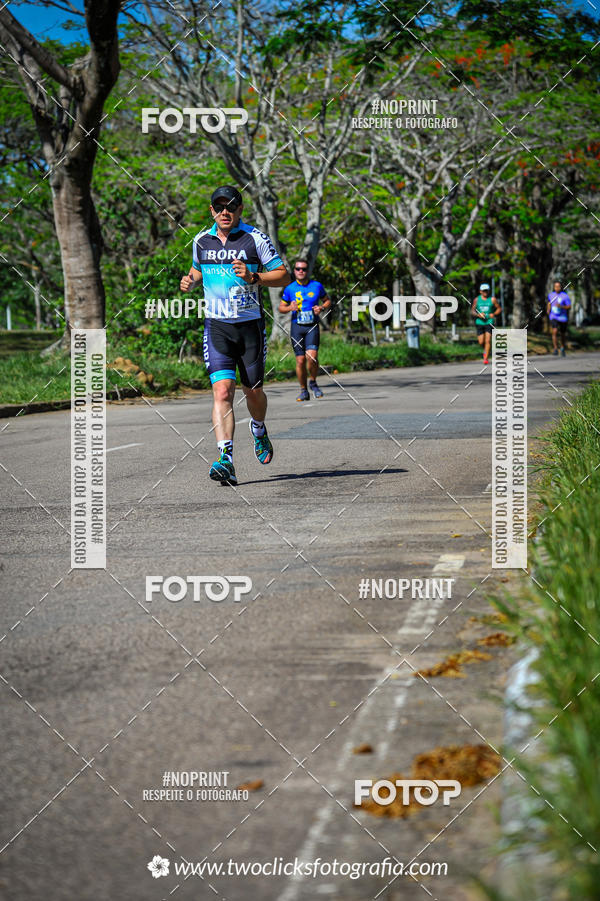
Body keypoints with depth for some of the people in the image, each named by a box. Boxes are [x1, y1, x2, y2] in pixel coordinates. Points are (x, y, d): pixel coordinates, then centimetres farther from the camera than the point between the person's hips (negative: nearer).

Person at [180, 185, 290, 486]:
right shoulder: (201, 241, 7)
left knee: (253, 390, 11)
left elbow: (284, 276, -3)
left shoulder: (256, 238, -4)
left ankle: (259, 429, 46)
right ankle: (226, 460, -24)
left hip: (250, 325, -1)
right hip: (217, 326, 1)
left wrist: (253, 277, -19)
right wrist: (191, 281, 4)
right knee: (222, 390, -15)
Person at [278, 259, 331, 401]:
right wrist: (290, 308, -8)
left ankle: (313, 382, 7)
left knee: (312, 356, -19)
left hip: (312, 326, -1)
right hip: (296, 326, 1)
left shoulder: (317, 286, 5)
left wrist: (321, 308, -4)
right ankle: (303, 390, 12)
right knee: (300, 360, -3)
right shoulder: (290, 288, 5)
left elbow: (327, 301, 18)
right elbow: (281, 307, 14)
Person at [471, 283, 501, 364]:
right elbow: (472, 311, 7)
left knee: (488, 340, -14)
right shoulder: (477, 299, 5)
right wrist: (478, 315, -13)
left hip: (489, 322, -2)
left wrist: (493, 314, -10)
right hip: (479, 322, 2)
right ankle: (485, 350, 35)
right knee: (481, 342, 2)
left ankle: (486, 358, -11)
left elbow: (499, 309, 8)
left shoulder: (492, 299, 1)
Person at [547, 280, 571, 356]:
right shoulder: (551, 295, 2)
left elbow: (569, 307, -11)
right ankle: (555, 349, -18)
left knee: (563, 334, 14)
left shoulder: (565, 296, -10)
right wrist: (548, 309, 5)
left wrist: (561, 306, -28)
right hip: (553, 317, 1)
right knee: (555, 331, -20)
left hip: (563, 317, -1)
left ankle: (563, 348, 39)